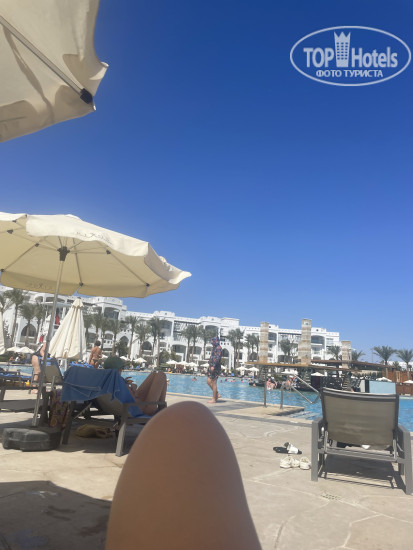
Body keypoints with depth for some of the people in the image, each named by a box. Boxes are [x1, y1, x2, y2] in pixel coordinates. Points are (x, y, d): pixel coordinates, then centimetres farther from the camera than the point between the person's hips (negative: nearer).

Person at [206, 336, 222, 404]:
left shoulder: (218, 348, -12)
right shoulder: (214, 348, 18)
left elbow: (218, 358, -22)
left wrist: (213, 366, -28)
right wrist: (210, 366, 22)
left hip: (216, 367, -10)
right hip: (212, 367, 10)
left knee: (213, 383, -5)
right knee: (208, 381, 11)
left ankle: (214, 399, 2)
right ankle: (217, 394, 19)